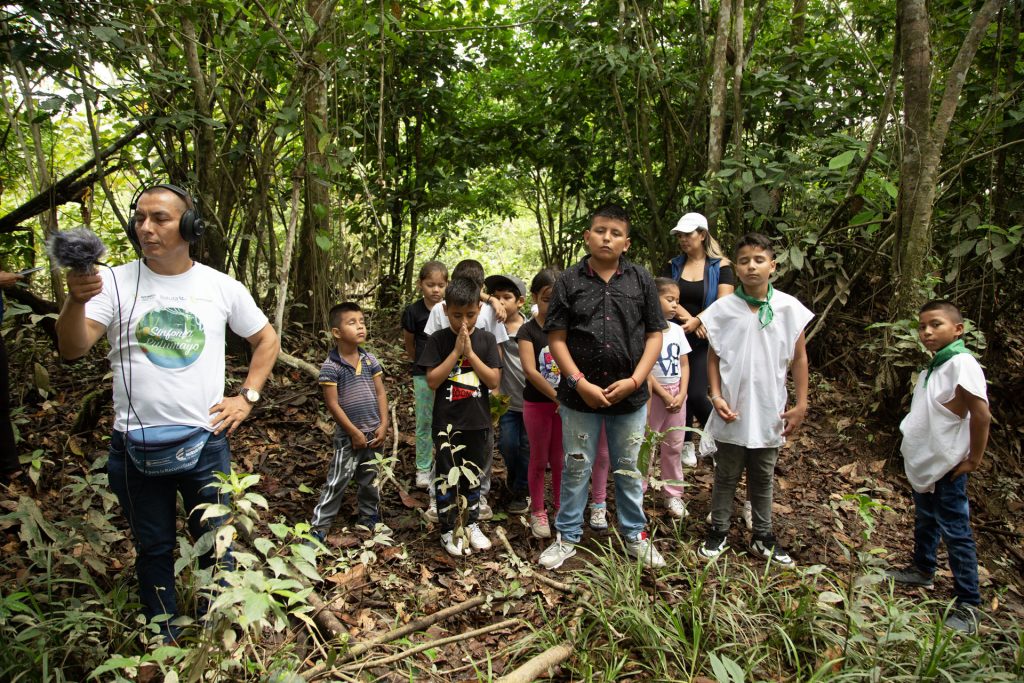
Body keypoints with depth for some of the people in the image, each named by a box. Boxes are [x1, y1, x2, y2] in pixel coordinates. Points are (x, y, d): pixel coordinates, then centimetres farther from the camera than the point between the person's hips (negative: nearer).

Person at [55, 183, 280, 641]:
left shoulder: (222, 287, -1)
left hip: (205, 443, 1)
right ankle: (165, 641, 34)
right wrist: (76, 300, -36)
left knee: (215, 543, 12)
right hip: (135, 446, 0)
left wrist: (247, 396, 2)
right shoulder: (115, 282, -5)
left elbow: (266, 340, 12)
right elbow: (72, 349, -17)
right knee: (153, 549, 16)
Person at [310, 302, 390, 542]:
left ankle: (370, 518, 35)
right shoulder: (330, 367, -14)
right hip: (348, 435, -5)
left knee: (371, 479, 17)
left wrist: (383, 425, -3)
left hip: (374, 432, 5)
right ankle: (319, 526, 13)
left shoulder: (370, 360, 2)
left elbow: (380, 393, 5)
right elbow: (332, 404, -14)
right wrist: (354, 432, -13)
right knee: (337, 481, 1)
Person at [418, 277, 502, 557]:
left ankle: (471, 523, 33)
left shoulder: (486, 339, -3)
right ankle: (448, 530, 18)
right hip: (447, 422, -2)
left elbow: (494, 381, -9)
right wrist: (456, 351, -18)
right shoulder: (438, 339, -6)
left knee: (473, 475, 16)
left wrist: (470, 353, -17)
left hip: (478, 421, 2)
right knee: (448, 477, 2)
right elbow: (432, 381, -13)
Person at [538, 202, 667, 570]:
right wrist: (581, 383, -13)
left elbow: (654, 335, 2)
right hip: (580, 396, -1)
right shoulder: (569, 281, -2)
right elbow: (556, 338, -4)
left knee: (628, 469, 16)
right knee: (576, 468, 11)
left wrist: (634, 380, -10)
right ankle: (567, 536, 27)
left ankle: (635, 534, 33)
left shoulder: (641, 280, 1)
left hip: (630, 395, 1)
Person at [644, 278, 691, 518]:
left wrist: (681, 394, -6)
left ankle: (673, 494, 23)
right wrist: (664, 395, -16)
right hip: (653, 393, -5)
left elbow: (684, 365, 7)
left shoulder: (677, 330, 6)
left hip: (677, 393, 5)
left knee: (674, 446, 12)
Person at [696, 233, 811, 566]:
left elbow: (799, 358, 1)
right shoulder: (723, 309, -7)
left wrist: (801, 404, 0)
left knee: (763, 479, 17)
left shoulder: (789, 308, -6)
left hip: (769, 413, 1)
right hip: (733, 413, -1)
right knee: (726, 476, 13)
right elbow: (713, 357, 0)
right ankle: (718, 532, 29)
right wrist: (717, 396, -10)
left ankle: (763, 536, 33)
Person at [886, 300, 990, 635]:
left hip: (946, 468, -9)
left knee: (955, 532, -2)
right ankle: (922, 570, 43)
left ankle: (968, 604, 7)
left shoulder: (962, 363, -20)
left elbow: (981, 414, -23)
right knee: (924, 520, 24)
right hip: (923, 464, 9)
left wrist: (973, 459, -17)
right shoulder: (932, 367, 8)